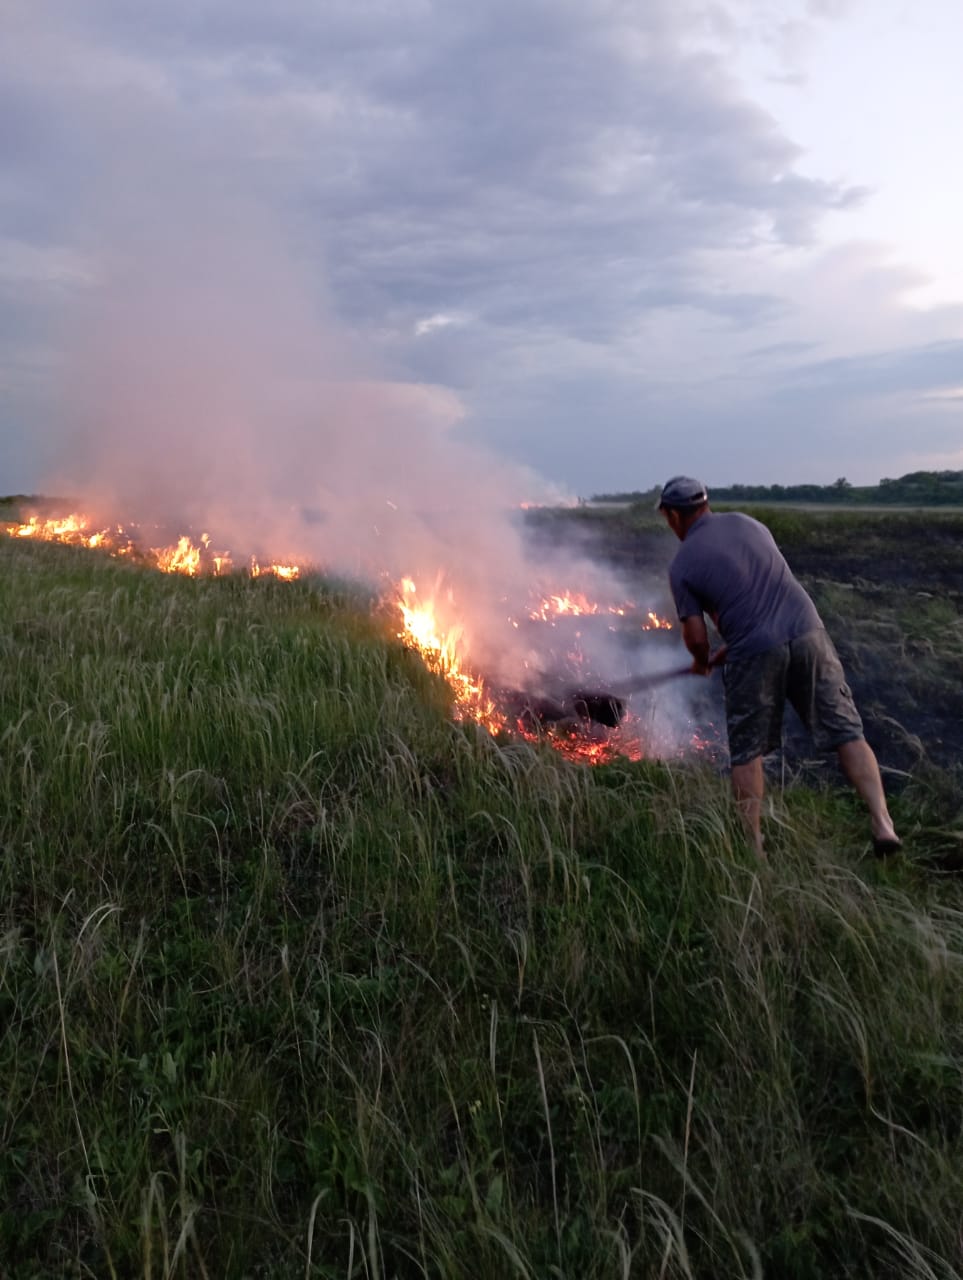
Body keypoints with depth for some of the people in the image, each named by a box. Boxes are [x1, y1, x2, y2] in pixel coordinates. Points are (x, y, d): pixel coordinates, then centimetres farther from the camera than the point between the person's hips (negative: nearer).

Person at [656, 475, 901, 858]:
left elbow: (696, 637, -1)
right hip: (806, 633, 4)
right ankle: (882, 823, 0)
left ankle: (754, 849, 15)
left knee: (747, 753, 12)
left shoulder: (682, 564, 0)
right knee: (846, 733, 10)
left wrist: (702, 662, 23)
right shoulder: (747, 523, 14)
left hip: (754, 653, -3)